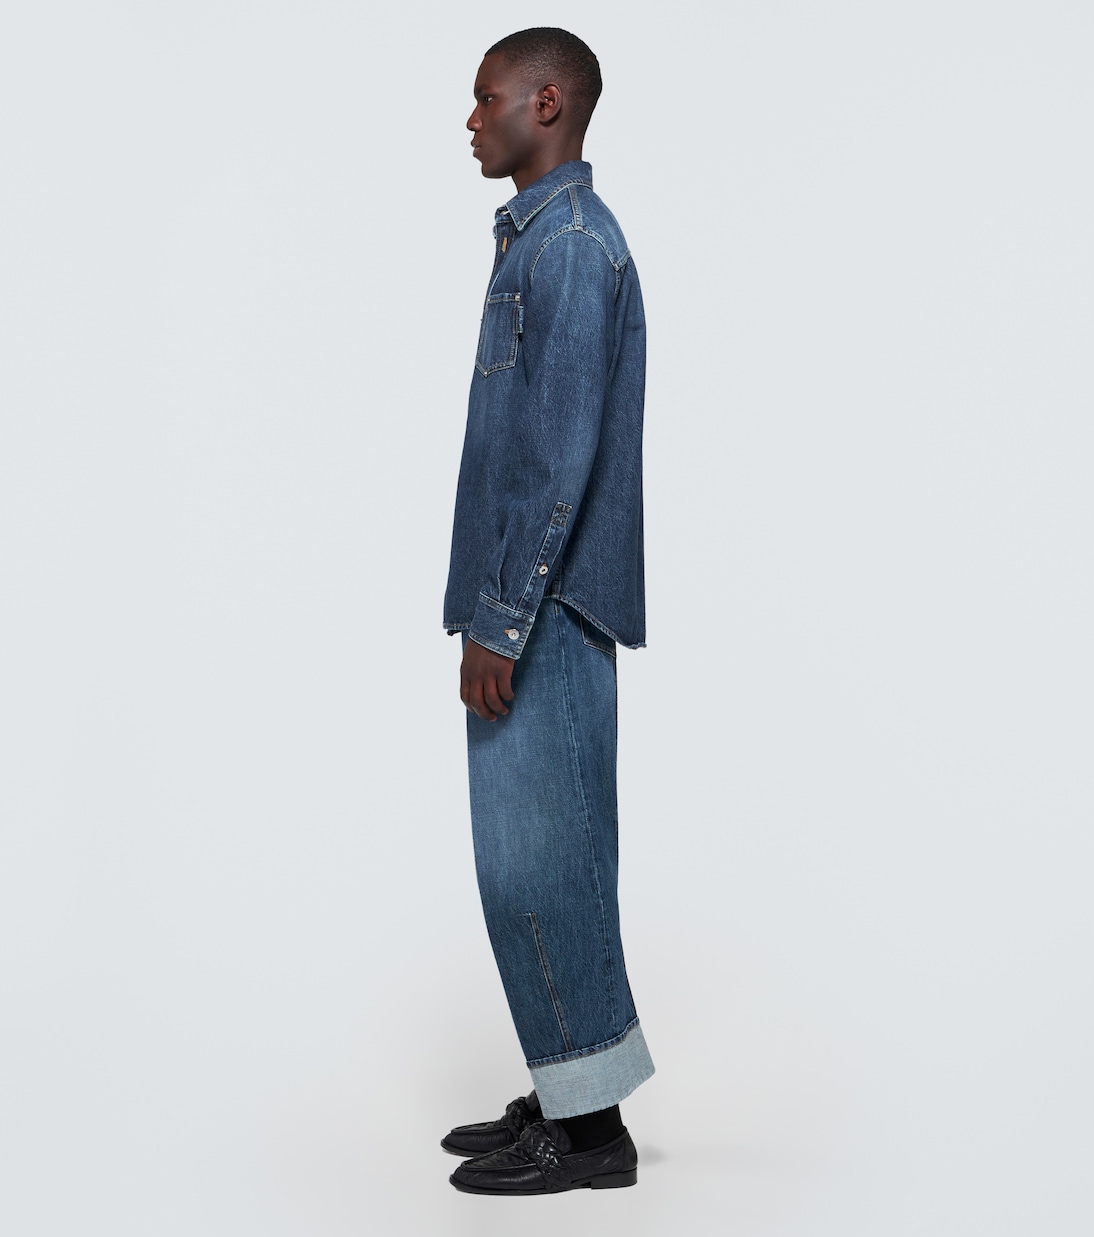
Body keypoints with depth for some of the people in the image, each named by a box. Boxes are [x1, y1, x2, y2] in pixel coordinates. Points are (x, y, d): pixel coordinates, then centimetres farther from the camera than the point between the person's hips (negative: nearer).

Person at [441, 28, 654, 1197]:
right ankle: (562, 1096, 22)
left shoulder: (572, 245, -12)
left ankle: (590, 1126, 6)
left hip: (543, 611, -10)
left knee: (535, 856, -5)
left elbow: (562, 452, -20)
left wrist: (498, 622, -19)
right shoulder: (544, 239, 19)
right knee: (543, 854, 12)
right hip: (539, 607, 10)